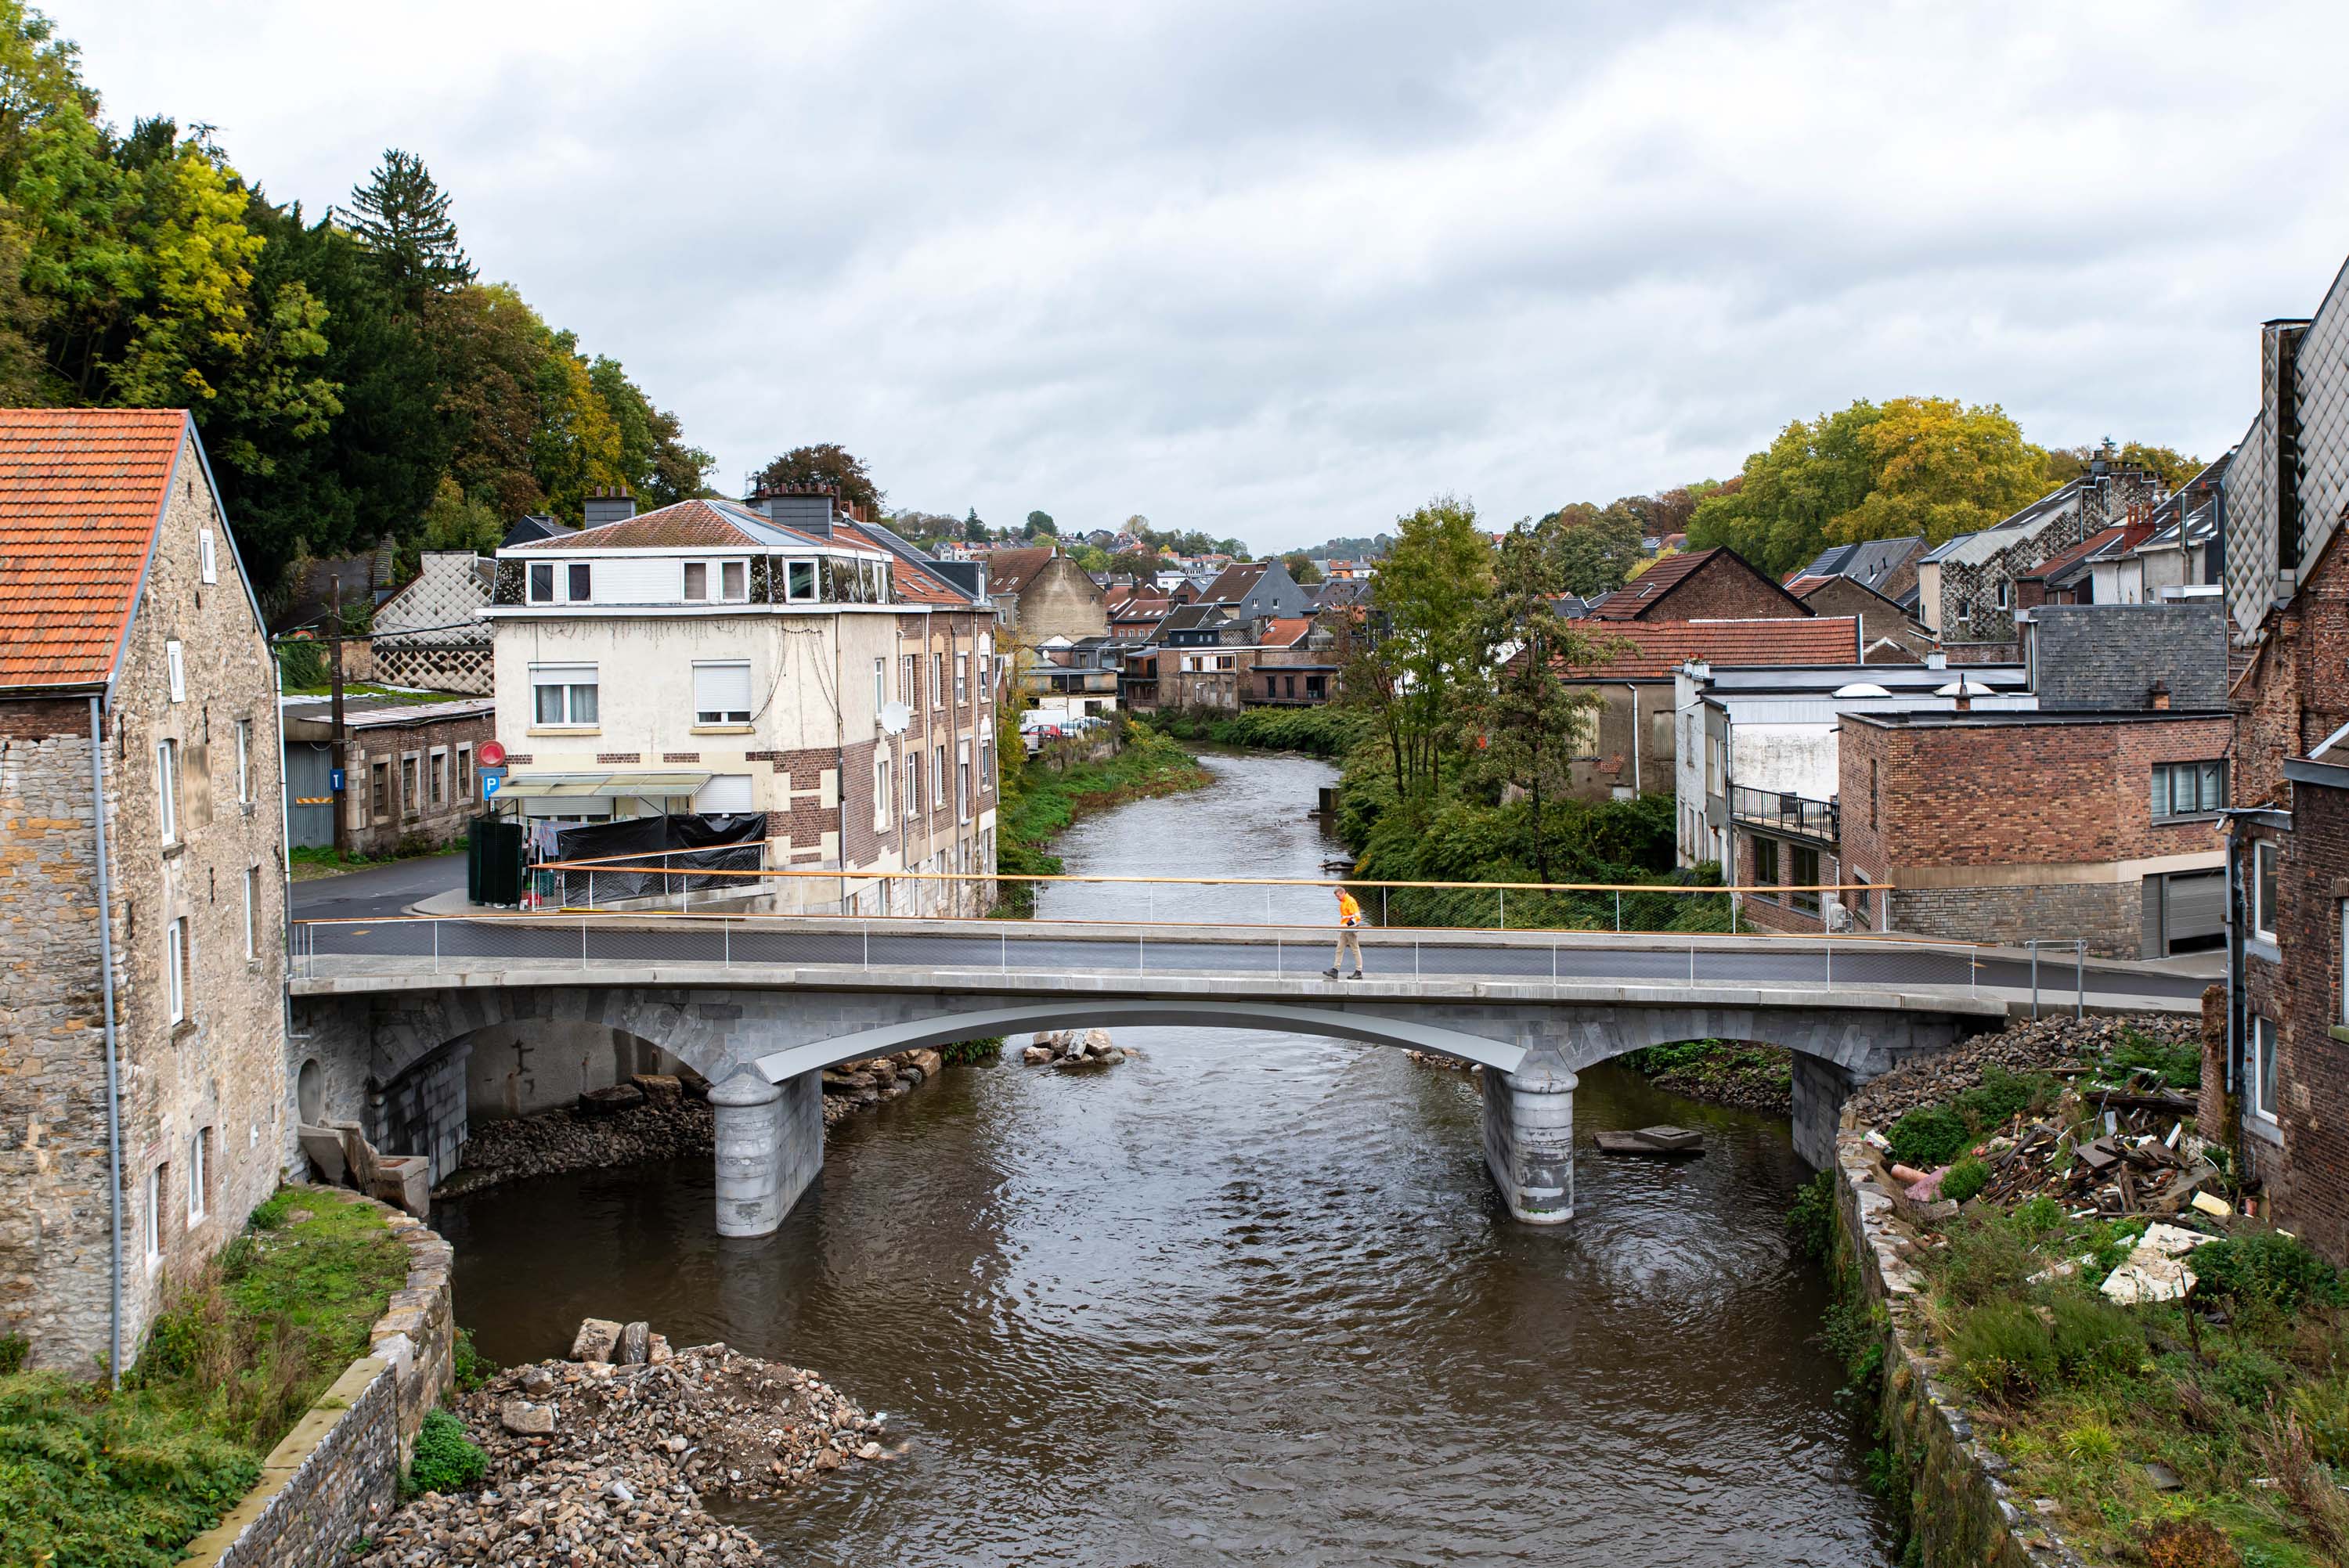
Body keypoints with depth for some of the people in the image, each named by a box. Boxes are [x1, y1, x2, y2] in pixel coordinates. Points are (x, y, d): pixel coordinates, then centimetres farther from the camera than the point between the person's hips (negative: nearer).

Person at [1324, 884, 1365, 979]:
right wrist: (1342, 925, 13)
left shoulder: (1351, 902, -15)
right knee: (1340, 950, 7)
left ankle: (1359, 972, 3)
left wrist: (1347, 925, -26)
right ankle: (1335, 970, 7)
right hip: (1344, 930, 10)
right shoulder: (1343, 902, 14)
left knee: (1355, 950, -2)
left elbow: (1356, 916, -21)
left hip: (1351, 929, -10)